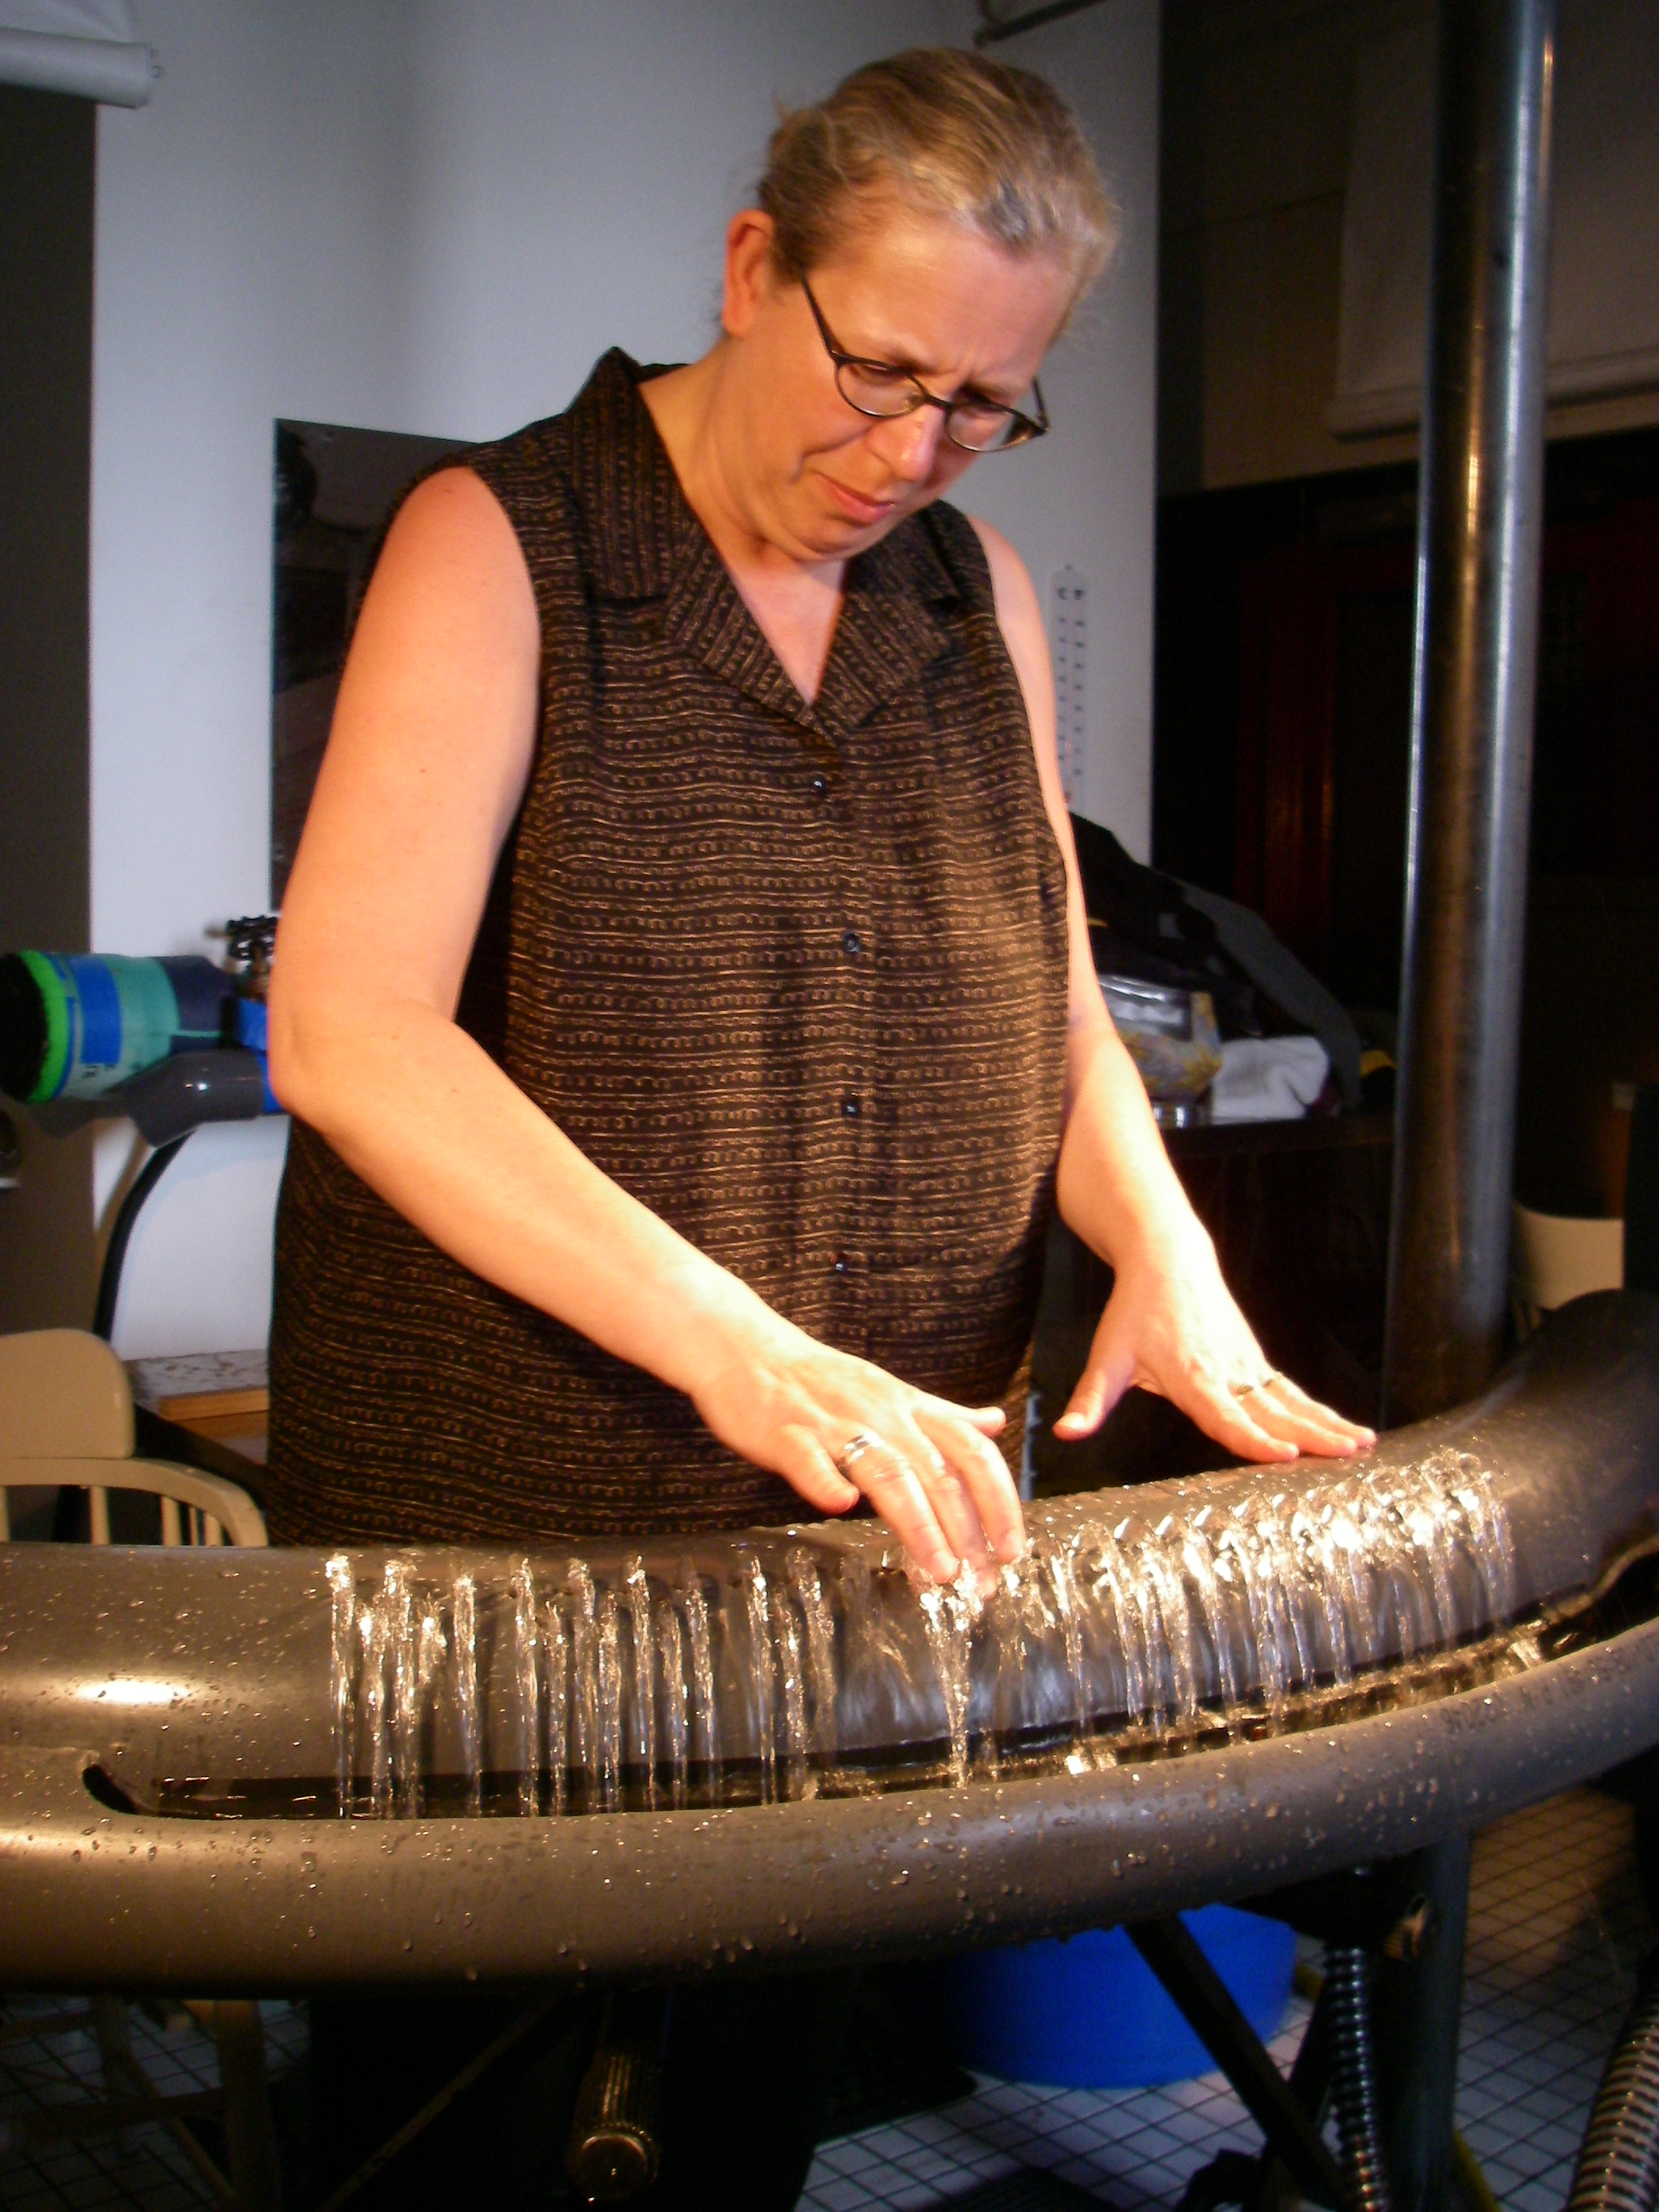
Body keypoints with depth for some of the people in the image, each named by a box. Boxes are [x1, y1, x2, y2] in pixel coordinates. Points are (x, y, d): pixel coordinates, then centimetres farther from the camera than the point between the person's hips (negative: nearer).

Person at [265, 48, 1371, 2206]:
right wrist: (730, 1344, -30)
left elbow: (1047, 994, 13)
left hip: (869, 1530, 5)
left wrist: (1160, 1247, -7)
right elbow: (348, 1031, -20)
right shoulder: (499, 543, -9)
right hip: (502, 1519, -4)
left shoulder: (979, 590, 8)